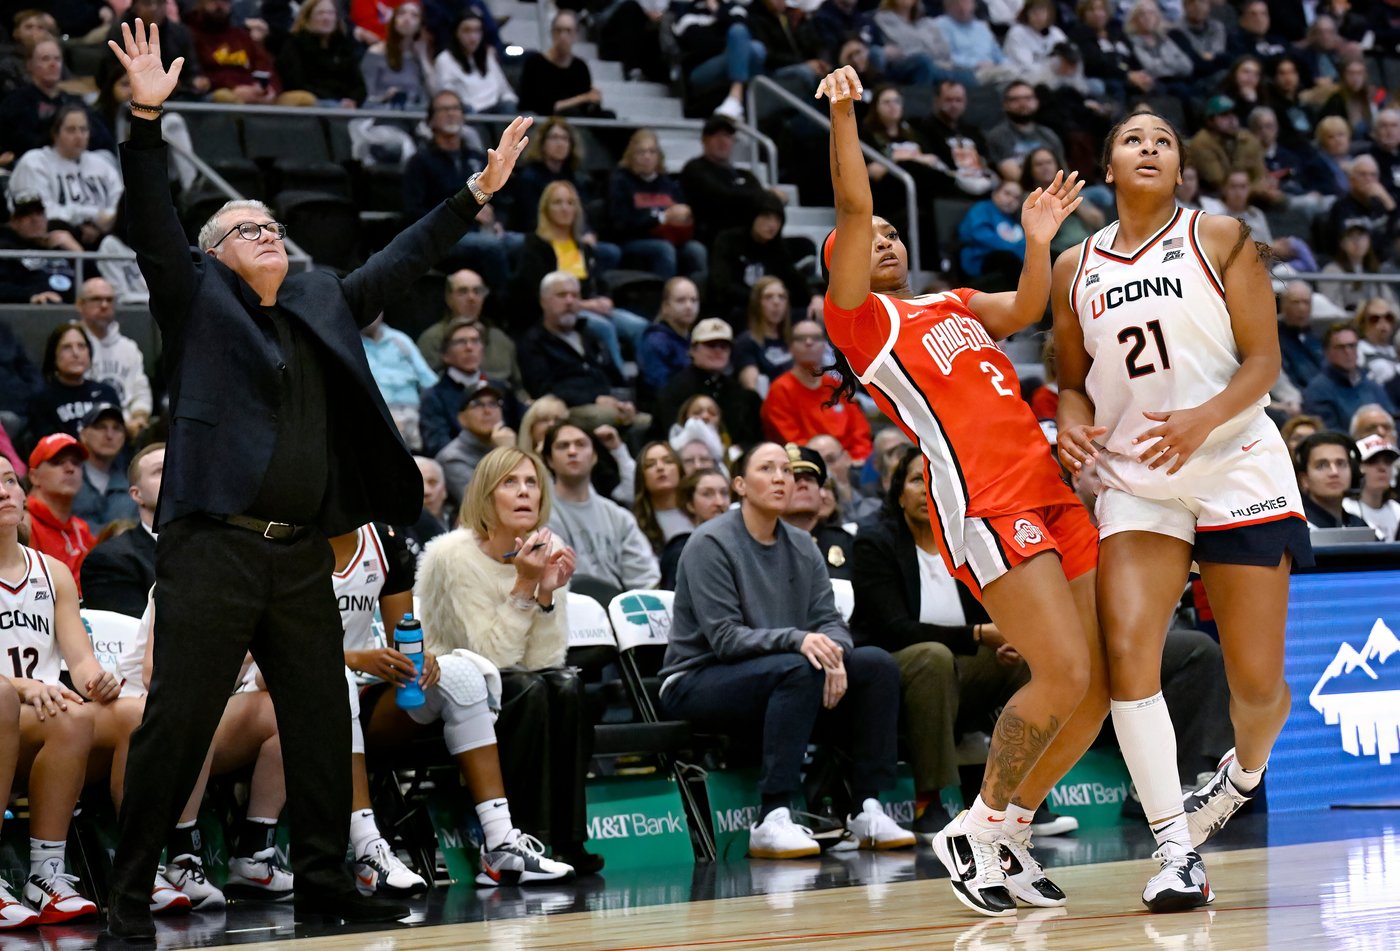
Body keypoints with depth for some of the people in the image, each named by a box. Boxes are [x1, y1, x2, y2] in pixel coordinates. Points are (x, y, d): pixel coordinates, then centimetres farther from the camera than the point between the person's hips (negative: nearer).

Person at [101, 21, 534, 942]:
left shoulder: (322, 303, 18)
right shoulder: (199, 300, 4)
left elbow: (401, 261, 24)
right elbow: (154, 227, -8)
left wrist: (479, 191, 22)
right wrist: (147, 120, -19)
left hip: (303, 556, 6)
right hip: (214, 548, -6)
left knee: (324, 719, 8)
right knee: (177, 722, -5)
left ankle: (324, 877, 18)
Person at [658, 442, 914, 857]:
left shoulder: (800, 546, 10)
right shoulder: (711, 544, -12)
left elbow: (829, 619, 3)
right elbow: (724, 637, -19)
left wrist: (832, 652, -21)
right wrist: (796, 640, -33)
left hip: (779, 675, 7)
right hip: (697, 680, -7)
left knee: (877, 664, -12)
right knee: (797, 670, -35)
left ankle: (867, 809, -14)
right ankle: (771, 821, -38)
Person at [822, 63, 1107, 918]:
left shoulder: (956, 305, 27)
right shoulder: (859, 316, 6)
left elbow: (1026, 311, 12)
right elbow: (853, 209, -6)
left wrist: (1039, 242, 1)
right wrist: (844, 115, -11)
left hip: (1051, 488, 7)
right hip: (983, 503, -7)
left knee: (1098, 686, 1)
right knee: (1064, 674, -18)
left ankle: (1010, 832, 15)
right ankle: (977, 830, -2)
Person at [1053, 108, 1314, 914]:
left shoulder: (1219, 240, 1)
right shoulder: (1076, 269, 10)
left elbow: (1264, 360, -4)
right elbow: (1073, 378, 18)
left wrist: (1204, 418, -22)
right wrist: (1073, 423, -5)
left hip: (1237, 467, -2)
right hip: (1135, 480, 2)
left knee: (1257, 676, -2)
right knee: (1127, 651, -18)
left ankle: (1245, 771, 34)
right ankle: (1177, 850, -12)